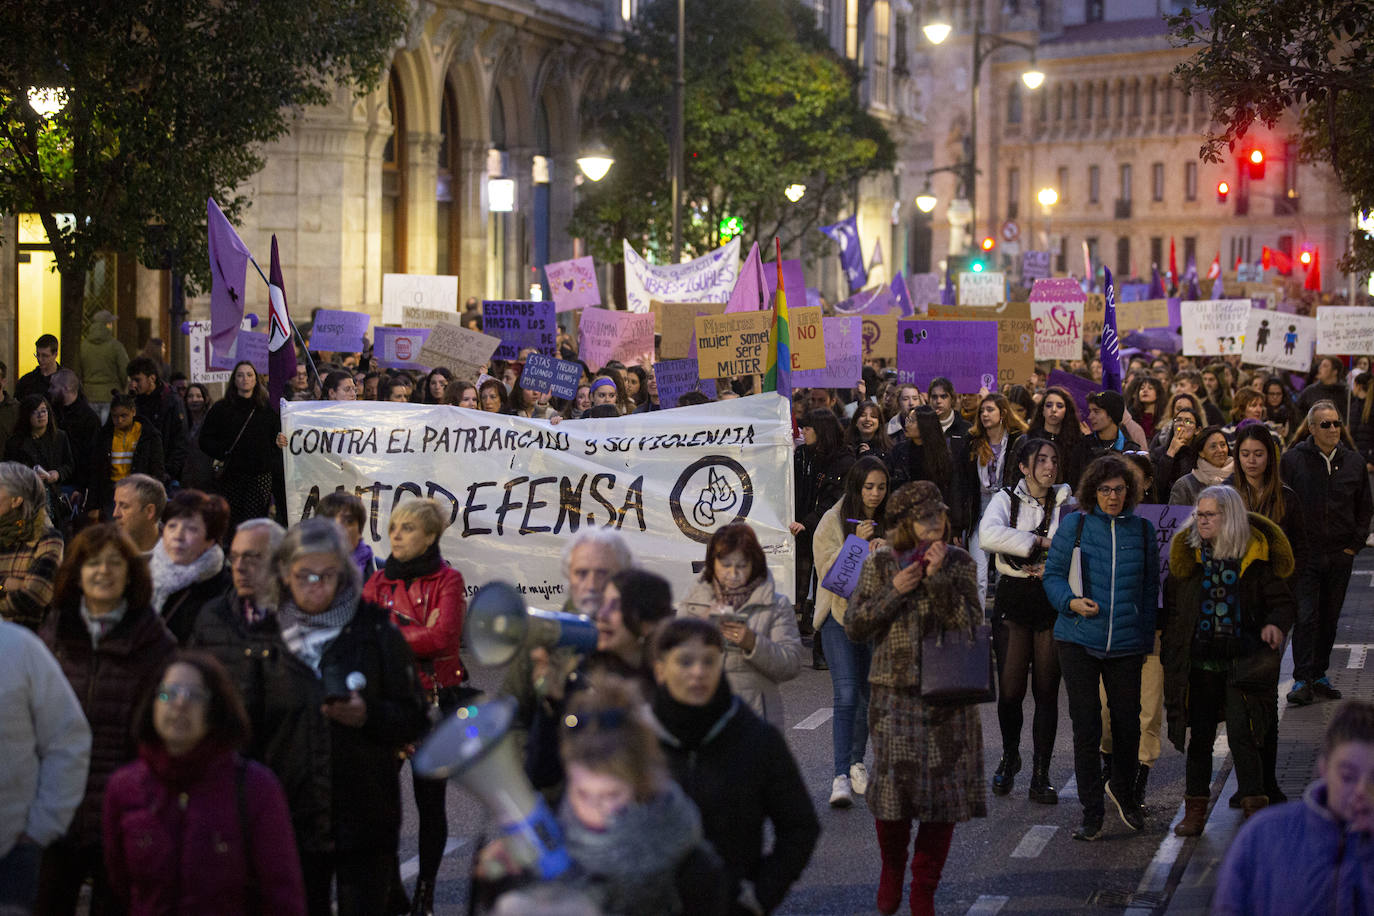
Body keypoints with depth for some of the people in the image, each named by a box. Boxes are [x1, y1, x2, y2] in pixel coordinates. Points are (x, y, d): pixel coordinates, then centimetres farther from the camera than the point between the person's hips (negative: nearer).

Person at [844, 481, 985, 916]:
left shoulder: (960, 564, 3)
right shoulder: (880, 565, 3)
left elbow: (969, 625, -8)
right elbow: (854, 627, 2)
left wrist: (937, 578, -17)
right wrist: (894, 592, -10)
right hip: (895, 693, -1)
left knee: (944, 788, 0)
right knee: (894, 783, -8)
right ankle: (891, 869, 21)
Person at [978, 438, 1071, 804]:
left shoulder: (1067, 504, 7)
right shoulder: (1006, 499, 3)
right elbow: (989, 535, -17)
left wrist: (1053, 567, -16)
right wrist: (1041, 543, -18)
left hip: (1053, 602, 1)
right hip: (1014, 600, -1)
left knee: (1047, 691, 1)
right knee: (1010, 689, 0)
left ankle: (1041, 775, 8)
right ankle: (1010, 757, 25)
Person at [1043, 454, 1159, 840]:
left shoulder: (1142, 530, 7)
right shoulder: (1074, 528, 2)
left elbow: (1150, 587, 13)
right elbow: (1052, 575, 5)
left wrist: (1146, 640, 11)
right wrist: (1071, 602, -15)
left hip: (1126, 644, 2)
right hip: (1079, 640, -2)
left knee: (1128, 721, 5)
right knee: (1085, 725, -2)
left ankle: (1123, 790, 32)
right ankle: (1091, 811, 6)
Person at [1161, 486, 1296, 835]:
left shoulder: (1255, 556, -3)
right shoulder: (1186, 554, 5)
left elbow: (1283, 601, 3)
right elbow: (1171, 606, 11)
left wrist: (1276, 624, -19)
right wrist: (1169, 655, 6)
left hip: (1243, 661, -3)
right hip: (1199, 659, 3)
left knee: (1242, 734, -9)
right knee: (1199, 735, 7)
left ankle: (1254, 806, 2)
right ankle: (1195, 809, 18)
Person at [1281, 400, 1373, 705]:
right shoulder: (1293, 459, -3)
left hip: (1340, 555, 3)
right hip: (1304, 554, -3)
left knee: (1329, 618, 10)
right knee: (1305, 617, -9)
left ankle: (1319, 675, 20)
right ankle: (1302, 680, -7)